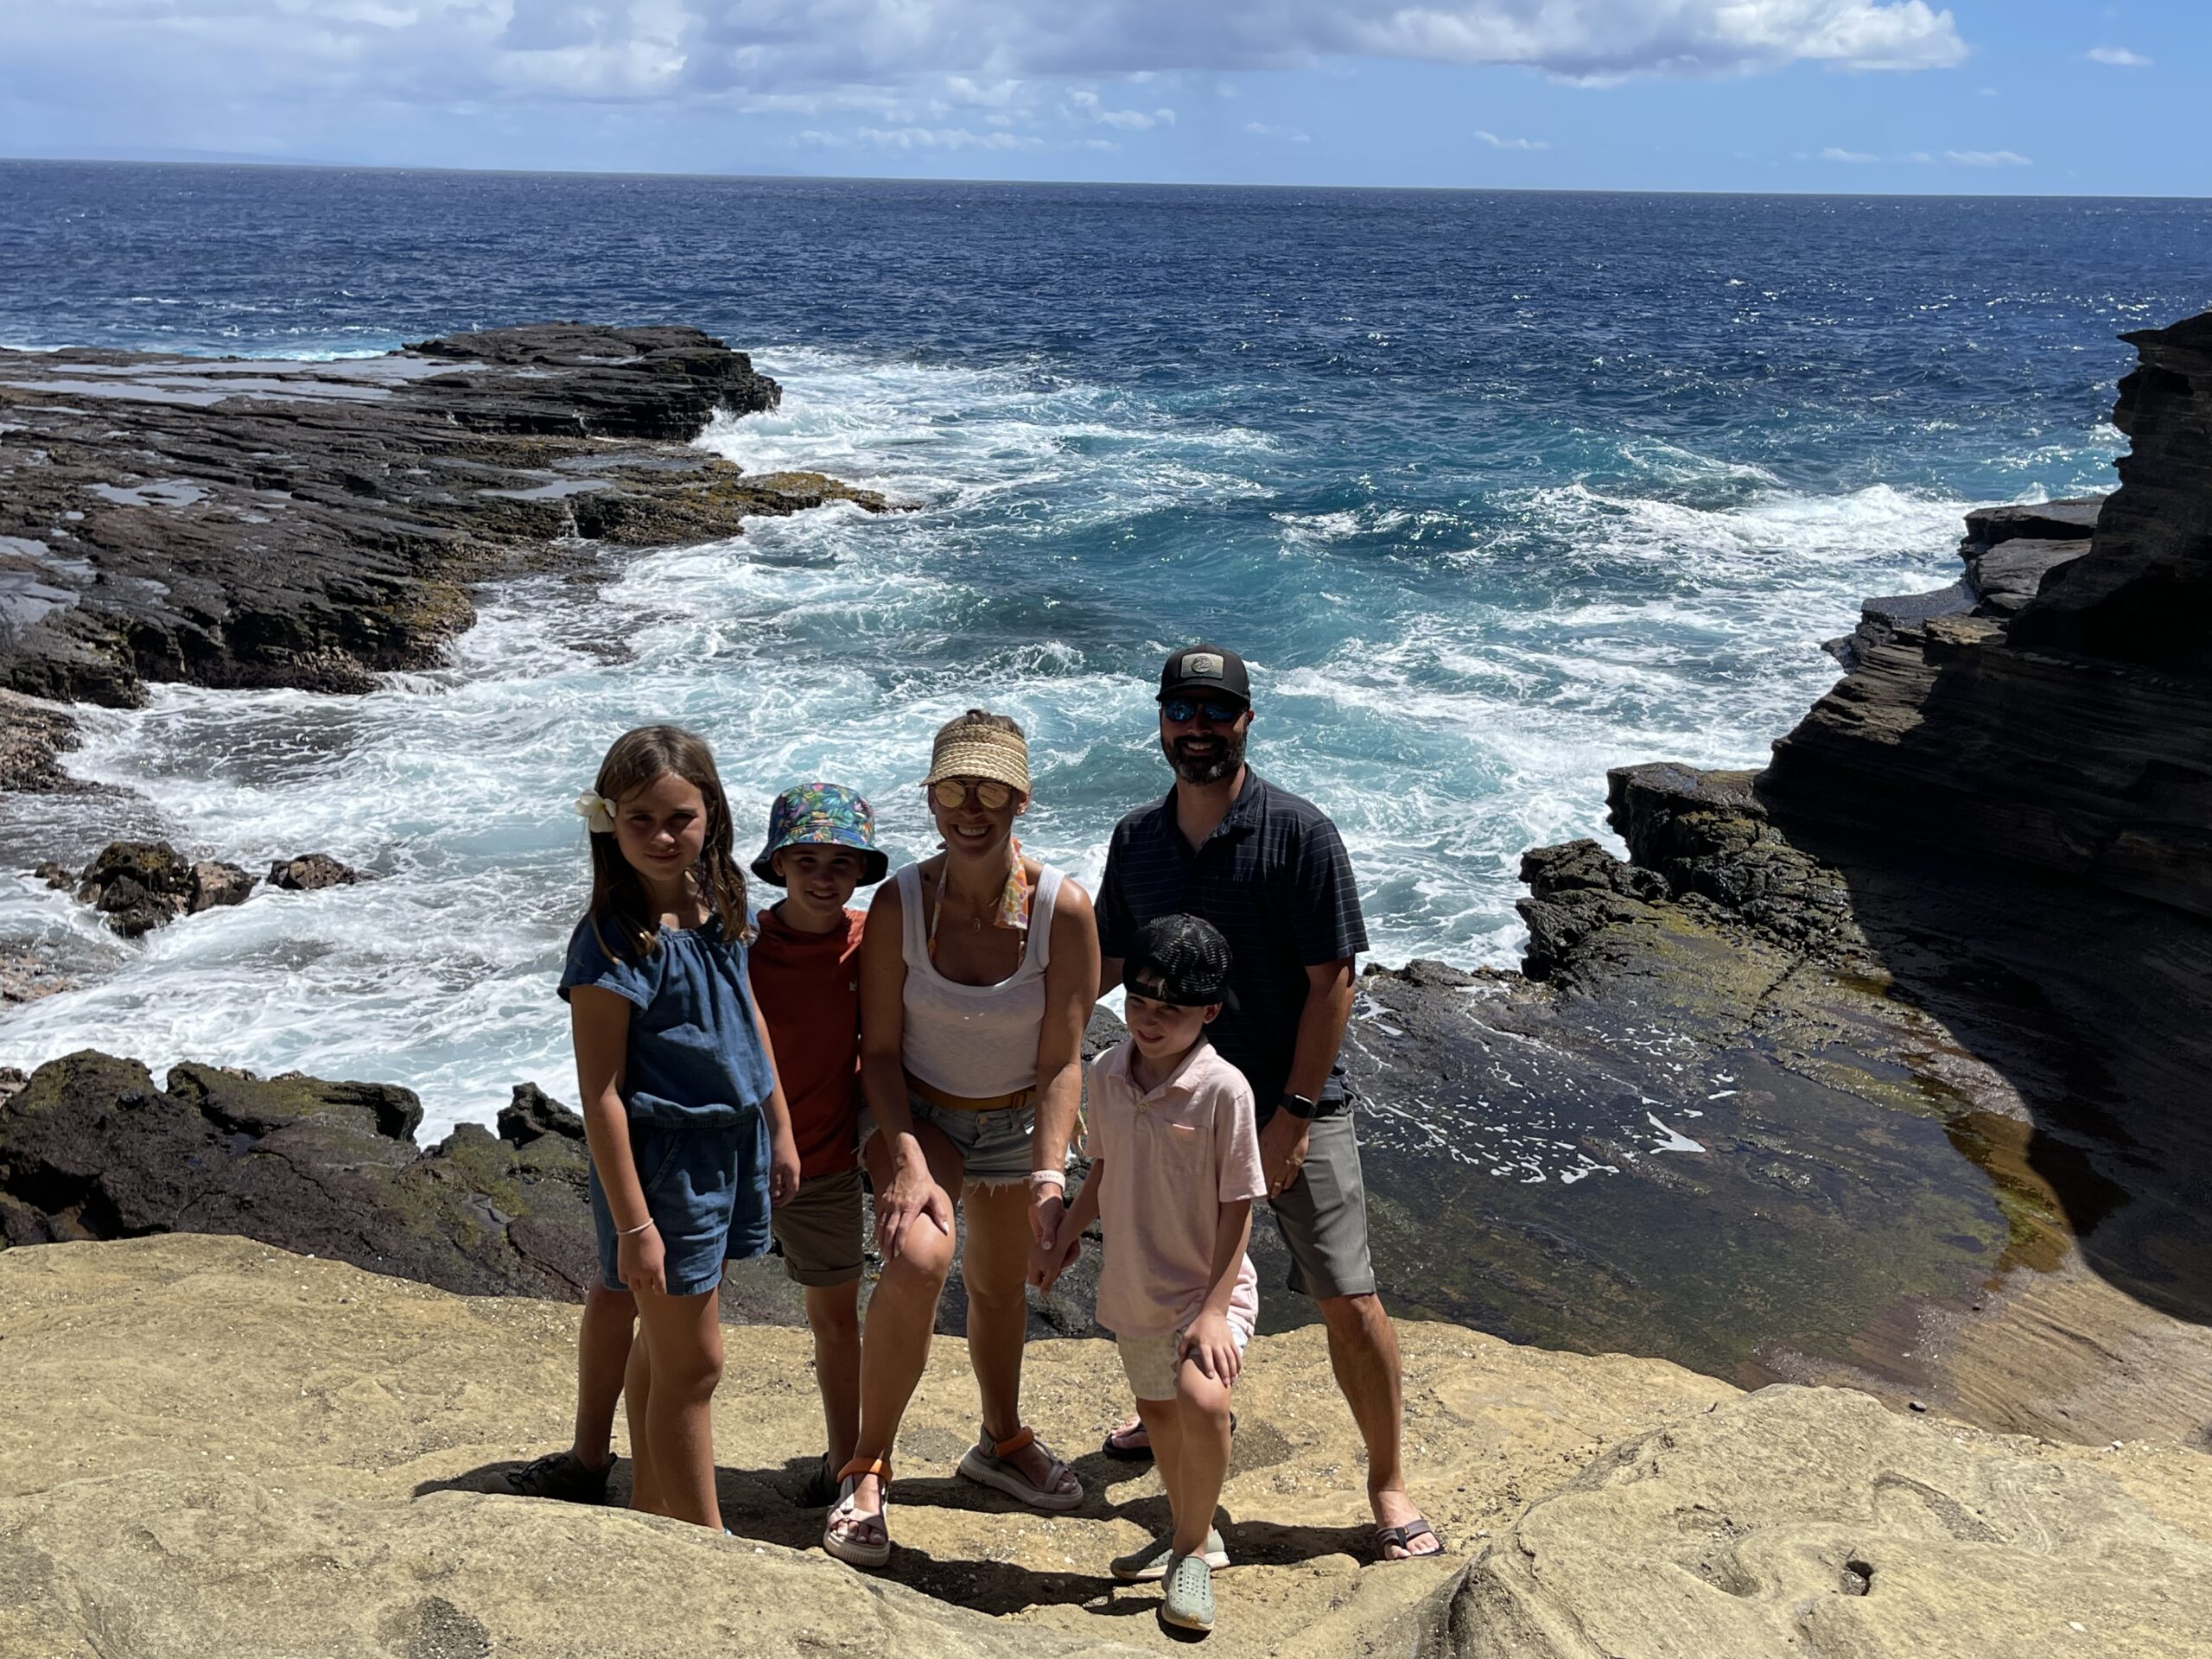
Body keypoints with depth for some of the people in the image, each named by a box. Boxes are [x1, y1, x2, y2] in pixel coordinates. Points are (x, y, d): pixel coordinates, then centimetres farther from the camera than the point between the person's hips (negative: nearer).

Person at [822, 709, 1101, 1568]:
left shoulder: (1063, 909, -22)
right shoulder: (898, 903, -21)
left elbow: (1062, 1060, -17)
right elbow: (879, 1049, -15)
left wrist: (1049, 1174, -26)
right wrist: (909, 1161, -25)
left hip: (1015, 1123, 2)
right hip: (913, 1112, -2)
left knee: (999, 1283, 21)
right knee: (919, 1256, -29)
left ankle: (1003, 1441, 49)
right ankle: (867, 1469, -10)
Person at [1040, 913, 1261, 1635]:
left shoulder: (1222, 1088, -21)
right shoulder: (1107, 1074, -4)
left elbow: (1238, 1207, -16)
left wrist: (1215, 1308, -18)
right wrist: (1067, 1232, 17)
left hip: (1207, 1284, -6)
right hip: (1133, 1285, 6)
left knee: (1202, 1399, -26)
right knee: (1156, 1409, 19)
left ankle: (1190, 1551, -2)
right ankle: (1191, 1532, 44)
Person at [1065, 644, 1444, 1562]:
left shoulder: (1300, 833, -14)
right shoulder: (1136, 838, 2)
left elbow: (1331, 982, -14)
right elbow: (1109, 963, 13)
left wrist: (1294, 1114, -17)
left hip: (1291, 1108, -4)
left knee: (1348, 1299, -3)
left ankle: (1388, 1483, 16)